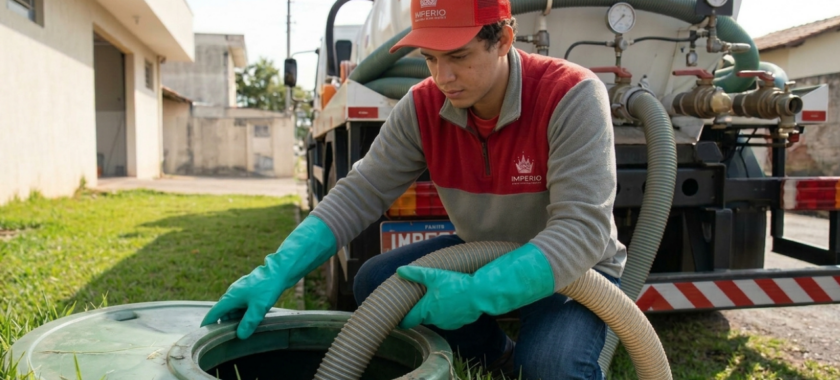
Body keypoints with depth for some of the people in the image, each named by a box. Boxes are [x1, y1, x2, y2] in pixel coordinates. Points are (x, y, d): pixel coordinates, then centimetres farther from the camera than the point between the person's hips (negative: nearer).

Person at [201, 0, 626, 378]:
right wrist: (277, 272, -27)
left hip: (575, 267, -5)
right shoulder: (423, 108, -14)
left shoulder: (571, 96, -28)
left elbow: (583, 229, -34)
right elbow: (359, 192, -14)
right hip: (481, 255, 5)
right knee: (374, 282, -12)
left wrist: (478, 293, -45)